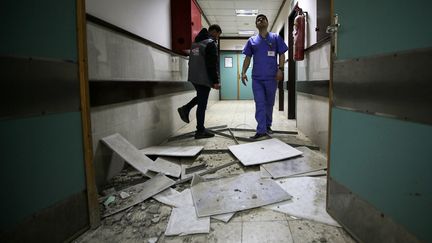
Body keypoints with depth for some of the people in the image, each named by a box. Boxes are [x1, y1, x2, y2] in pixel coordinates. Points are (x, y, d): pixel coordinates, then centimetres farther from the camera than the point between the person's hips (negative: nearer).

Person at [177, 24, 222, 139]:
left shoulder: (196, 42, 16)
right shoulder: (211, 43, -11)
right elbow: (212, 65, -18)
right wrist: (215, 81, -15)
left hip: (193, 77, 8)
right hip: (204, 78, -8)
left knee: (201, 97, 28)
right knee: (202, 104, -3)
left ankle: (185, 109, 10)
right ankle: (200, 131, 4)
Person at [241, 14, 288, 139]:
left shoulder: (275, 37, 6)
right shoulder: (252, 40, 11)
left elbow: (281, 54, 3)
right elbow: (247, 58, 10)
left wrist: (280, 69, -10)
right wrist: (243, 72, -2)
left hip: (271, 77, -1)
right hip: (256, 78, 1)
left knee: (269, 103, 10)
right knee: (259, 104, -2)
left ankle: (268, 125, 26)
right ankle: (261, 130, -2)